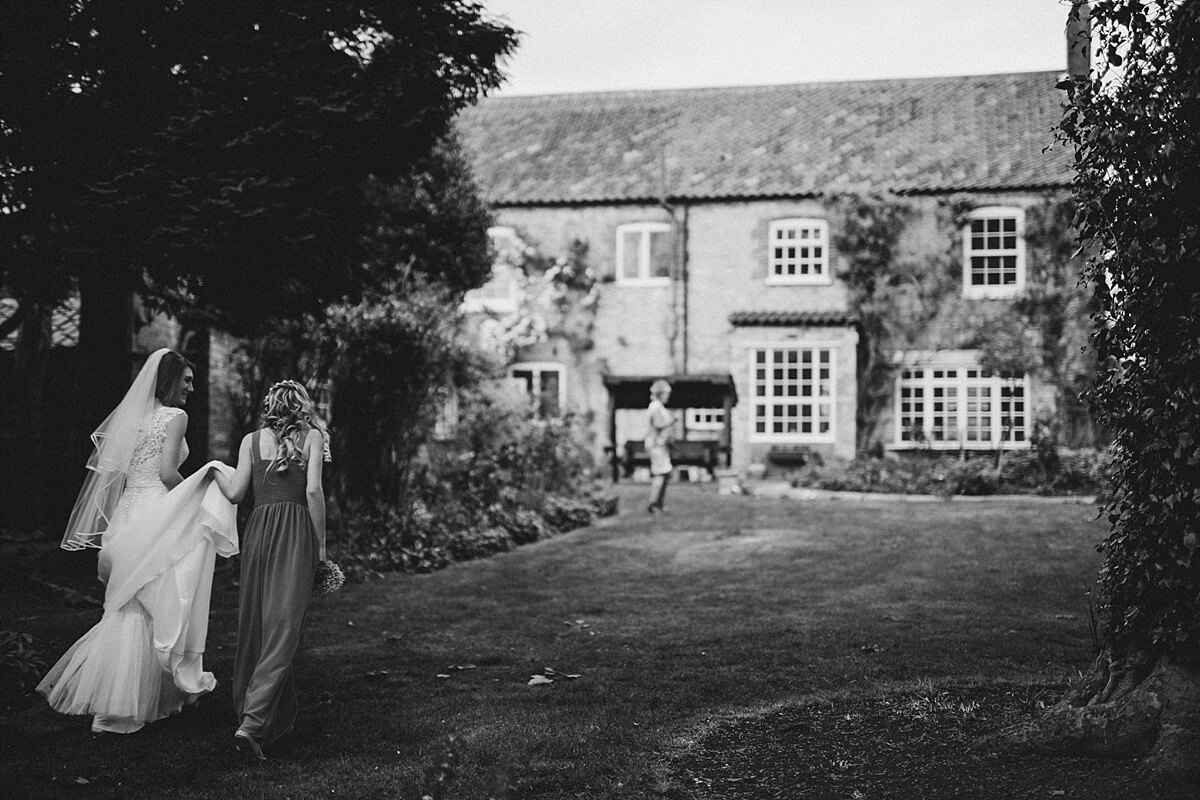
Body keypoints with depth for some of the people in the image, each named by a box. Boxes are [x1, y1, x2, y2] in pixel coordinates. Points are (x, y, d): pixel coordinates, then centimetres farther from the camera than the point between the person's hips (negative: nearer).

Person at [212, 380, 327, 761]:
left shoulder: (252, 440, 10)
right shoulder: (312, 437, 4)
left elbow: (235, 493, 4)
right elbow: (313, 491, -7)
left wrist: (216, 473, 25)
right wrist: (320, 543, 0)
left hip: (258, 529, 3)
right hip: (296, 531, -3)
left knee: (255, 625, 15)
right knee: (283, 627, -7)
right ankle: (252, 721, -21)